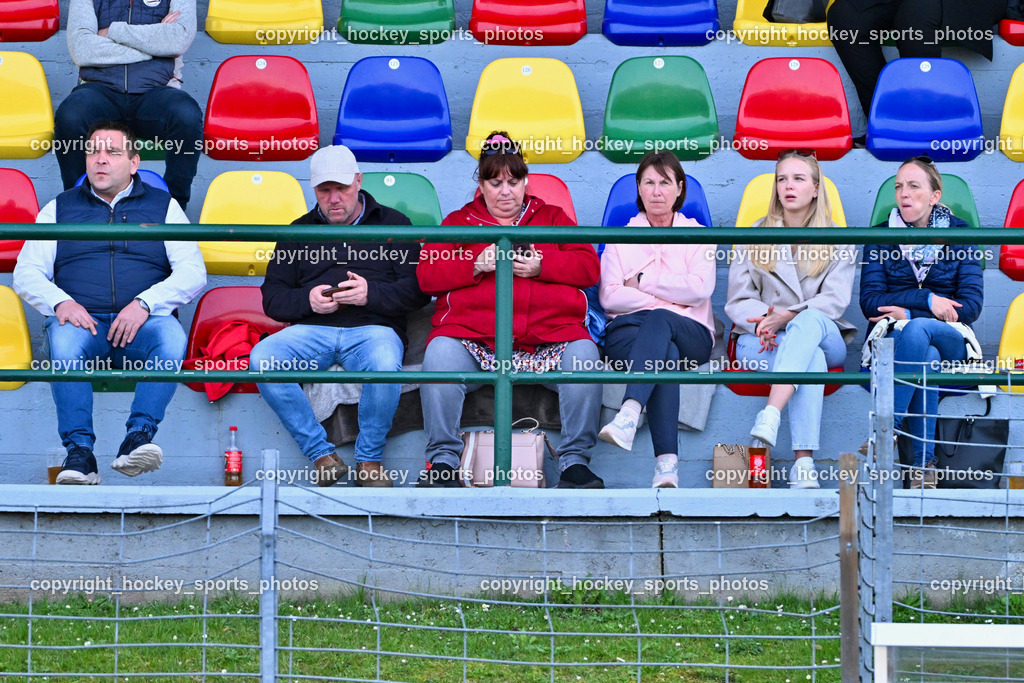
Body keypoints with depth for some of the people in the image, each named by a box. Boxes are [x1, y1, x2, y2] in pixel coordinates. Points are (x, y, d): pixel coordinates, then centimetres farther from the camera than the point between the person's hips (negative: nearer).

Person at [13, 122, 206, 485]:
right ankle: (79, 451, -41)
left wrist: (144, 304, -13)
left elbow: (193, 273, 5)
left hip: (140, 323, 0)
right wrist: (60, 303, -11)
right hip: (81, 320, 0)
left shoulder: (163, 206, 17)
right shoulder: (59, 209, 20)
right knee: (65, 340, -36)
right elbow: (27, 273, 12)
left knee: (172, 336, -35)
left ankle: (139, 436, -44)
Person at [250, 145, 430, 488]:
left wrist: (371, 293, -12)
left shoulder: (393, 224, 15)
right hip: (313, 329, 3)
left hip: (374, 327, -3)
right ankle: (320, 454, -23)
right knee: (261, 358, -29)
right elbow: (272, 298, 17)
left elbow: (419, 291, 5)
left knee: (385, 366, -40)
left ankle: (369, 458, -16)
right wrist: (307, 300, -4)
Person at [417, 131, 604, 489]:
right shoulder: (458, 222, 22)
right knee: (440, 353, -31)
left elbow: (589, 268, 10)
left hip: (551, 333, 0)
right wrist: (476, 265, -9)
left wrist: (540, 266, -7)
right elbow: (427, 274, 7)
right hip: (472, 335, 0)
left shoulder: (552, 218, 24)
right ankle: (443, 460, -26)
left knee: (583, 355, -30)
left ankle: (575, 460, -24)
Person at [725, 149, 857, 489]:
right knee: (811, 360, -36)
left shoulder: (837, 242, 12)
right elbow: (737, 301, 8)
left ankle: (770, 415, -58)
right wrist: (764, 321, -16)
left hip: (823, 335, 0)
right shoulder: (755, 238, 16)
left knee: (809, 321, -39)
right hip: (763, 344, 0)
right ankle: (803, 461, -52)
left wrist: (787, 317, -20)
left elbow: (834, 301, -2)